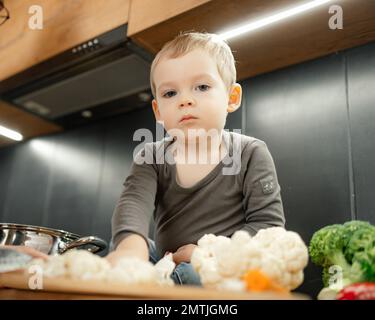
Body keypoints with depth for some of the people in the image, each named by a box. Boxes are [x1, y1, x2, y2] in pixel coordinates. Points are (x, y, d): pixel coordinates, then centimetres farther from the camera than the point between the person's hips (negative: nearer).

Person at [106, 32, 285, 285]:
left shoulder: (250, 154, -8)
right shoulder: (151, 158, -2)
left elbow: (269, 223, -11)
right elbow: (134, 202, -21)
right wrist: (132, 244, -45)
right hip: (166, 263, 5)